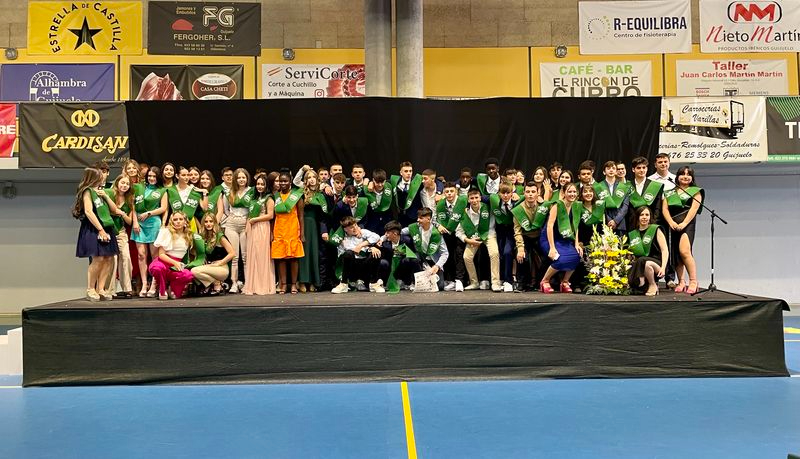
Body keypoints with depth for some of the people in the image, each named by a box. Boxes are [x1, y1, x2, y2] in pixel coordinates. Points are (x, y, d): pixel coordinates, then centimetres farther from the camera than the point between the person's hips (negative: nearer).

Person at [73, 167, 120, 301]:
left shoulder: (100, 191, 21)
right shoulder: (88, 191, -2)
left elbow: (112, 210, 20)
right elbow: (88, 212, -13)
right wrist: (101, 229, -17)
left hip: (105, 228, 8)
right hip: (93, 230, -8)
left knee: (108, 258, 0)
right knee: (98, 259, -13)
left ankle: (100, 289, 6)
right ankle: (90, 289, 0)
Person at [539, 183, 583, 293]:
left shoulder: (576, 208, 6)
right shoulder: (557, 206, -13)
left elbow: (575, 227, 11)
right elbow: (549, 226, -18)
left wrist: (576, 244, -1)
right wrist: (552, 248, -24)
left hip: (565, 241, 6)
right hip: (549, 239, -6)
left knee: (577, 255, -21)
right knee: (561, 259, -30)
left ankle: (565, 282, 1)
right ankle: (544, 281, -5)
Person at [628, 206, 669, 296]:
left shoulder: (655, 230, 3)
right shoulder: (632, 234, 14)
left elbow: (665, 250, -5)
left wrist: (663, 267, -17)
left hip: (656, 263, -2)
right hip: (638, 266, 3)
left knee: (642, 261, -37)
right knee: (631, 282, -30)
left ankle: (653, 285, -11)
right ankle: (646, 285, 5)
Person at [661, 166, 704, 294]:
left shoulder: (696, 191, 11)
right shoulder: (669, 192, 19)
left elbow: (694, 208, -2)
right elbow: (664, 208, 8)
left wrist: (683, 224, -15)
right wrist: (671, 222, -9)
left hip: (687, 224, -4)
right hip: (672, 225, 4)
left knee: (684, 251, -21)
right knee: (675, 255, 2)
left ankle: (693, 281, -15)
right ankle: (681, 282, 9)